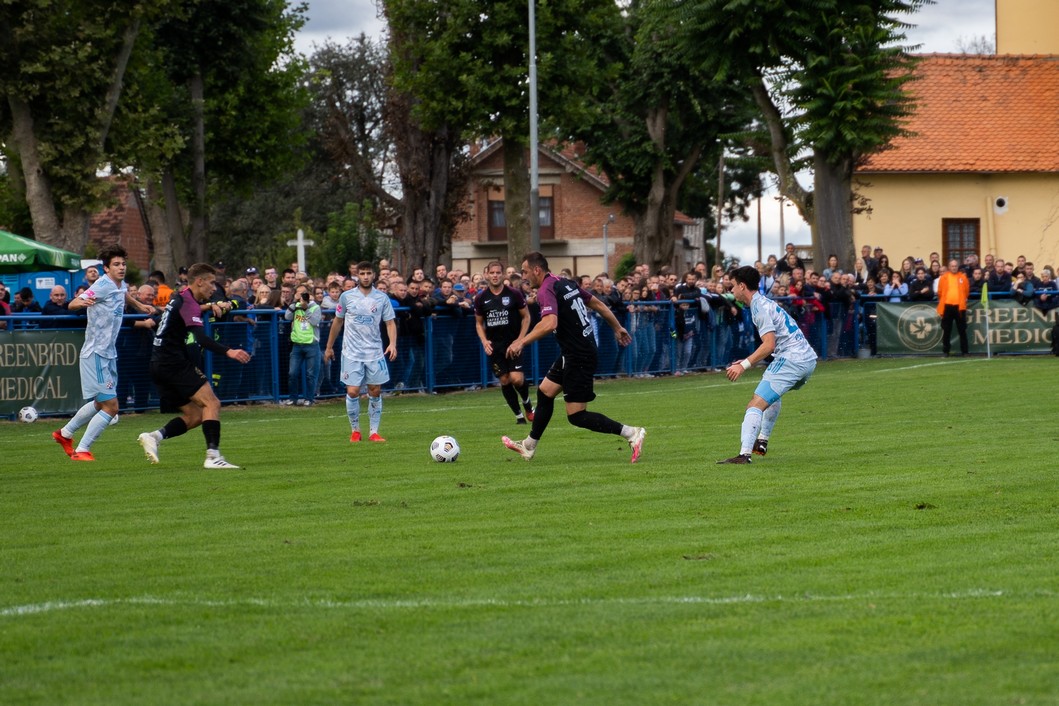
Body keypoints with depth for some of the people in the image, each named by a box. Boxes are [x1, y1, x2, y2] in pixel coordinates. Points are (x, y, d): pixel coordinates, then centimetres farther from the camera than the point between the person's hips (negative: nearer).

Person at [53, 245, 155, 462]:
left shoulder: (121, 285, 8)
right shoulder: (102, 286, -18)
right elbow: (72, 305, -27)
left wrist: (140, 306, 20)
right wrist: (82, 302, -48)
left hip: (109, 354, 9)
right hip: (96, 354, -9)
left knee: (100, 403, 23)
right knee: (111, 406, -11)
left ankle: (65, 433, 39)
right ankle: (81, 450, -3)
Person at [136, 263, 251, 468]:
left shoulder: (179, 299, 18)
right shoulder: (188, 302, -11)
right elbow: (202, 338, -25)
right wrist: (228, 351, -36)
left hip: (159, 365, 10)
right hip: (175, 364, -10)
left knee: (195, 415, 10)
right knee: (211, 403, -14)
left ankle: (154, 436, -5)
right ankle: (213, 456, -26)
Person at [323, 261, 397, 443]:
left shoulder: (382, 298, 2)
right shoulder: (346, 297, 0)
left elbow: (390, 323, 2)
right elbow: (337, 321, 10)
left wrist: (393, 344, -14)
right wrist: (329, 347, 13)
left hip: (375, 353, 1)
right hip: (352, 353, -1)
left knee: (375, 392, 3)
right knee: (352, 392, -7)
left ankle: (374, 432, 11)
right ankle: (355, 431, 9)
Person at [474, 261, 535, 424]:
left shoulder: (514, 295, -5)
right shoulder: (481, 298, 1)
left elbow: (526, 317, 3)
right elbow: (479, 323, 12)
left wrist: (520, 340, -6)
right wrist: (484, 341, -5)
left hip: (513, 343, -2)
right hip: (494, 346, 2)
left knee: (516, 378, -16)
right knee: (504, 381, 0)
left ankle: (527, 402, 15)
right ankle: (518, 415, 15)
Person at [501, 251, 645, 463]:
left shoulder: (546, 290, -17)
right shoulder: (566, 284, 11)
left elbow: (549, 324, -33)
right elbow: (598, 304, 18)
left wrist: (522, 342, -27)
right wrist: (617, 328, 28)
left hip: (578, 357, -10)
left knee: (576, 416, -6)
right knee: (544, 392, 20)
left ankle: (631, 433, -10)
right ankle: (529, 446, 31)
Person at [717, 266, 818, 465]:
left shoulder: (759, 307, -10)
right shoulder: (764, 303, 20)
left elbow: (769, 345, -20)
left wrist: (744, 365, -19)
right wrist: (748, 361, 19)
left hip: (791, 359, -11)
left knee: (756, 405, -17)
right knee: (774, 394, 37)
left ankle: (744, 454, -31)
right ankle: (761, 441, 43)